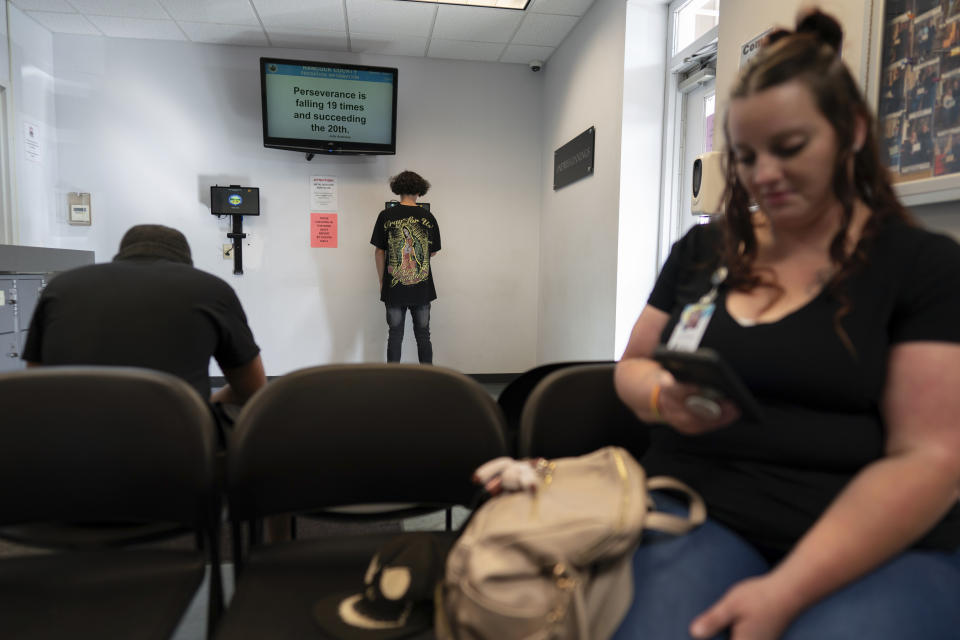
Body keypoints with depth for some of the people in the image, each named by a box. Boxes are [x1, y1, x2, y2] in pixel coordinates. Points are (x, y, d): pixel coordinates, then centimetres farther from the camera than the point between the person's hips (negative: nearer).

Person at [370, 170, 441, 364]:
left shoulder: (386, 216, -4)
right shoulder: (428, 217, -1)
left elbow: (379, 252, 0)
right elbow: (433, 252, 9)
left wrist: (382, 282, 9)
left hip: (394, 288, -1)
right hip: (422, 289, 1)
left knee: (395, 337, 7)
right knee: (423, 336, 10)